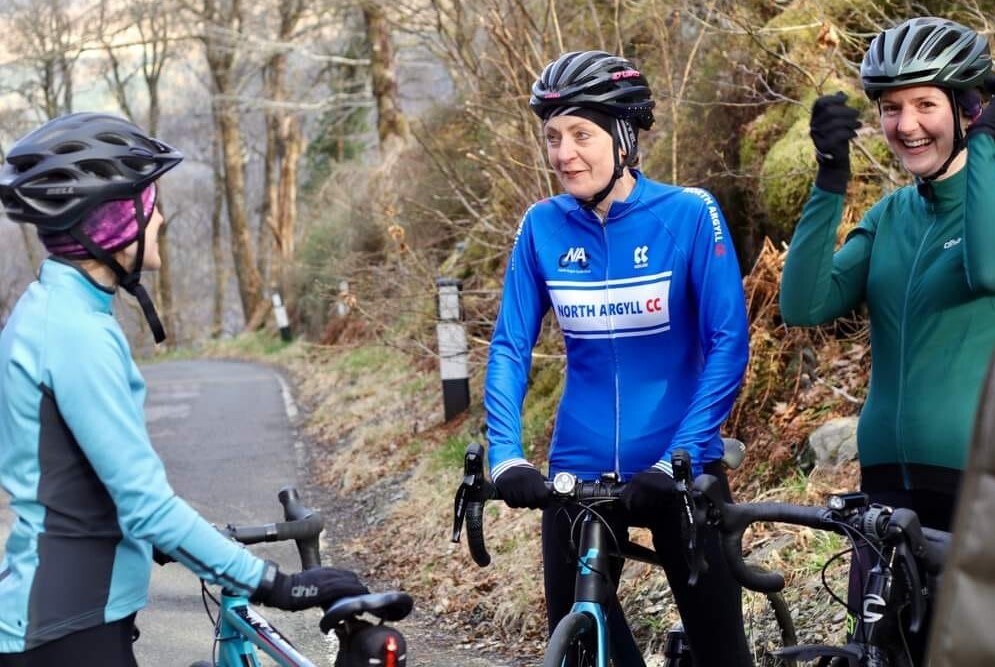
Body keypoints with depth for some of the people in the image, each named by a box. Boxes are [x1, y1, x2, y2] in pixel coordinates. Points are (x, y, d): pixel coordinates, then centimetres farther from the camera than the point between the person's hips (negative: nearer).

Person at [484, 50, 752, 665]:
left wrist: (678, 458, -21)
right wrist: (506, 455, -17)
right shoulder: (543, 226, -2)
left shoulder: (689, 214, -10)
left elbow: (728, 344, -13)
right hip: (579, 471, 3)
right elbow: (510, 348, -2)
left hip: (679, 468, -2)